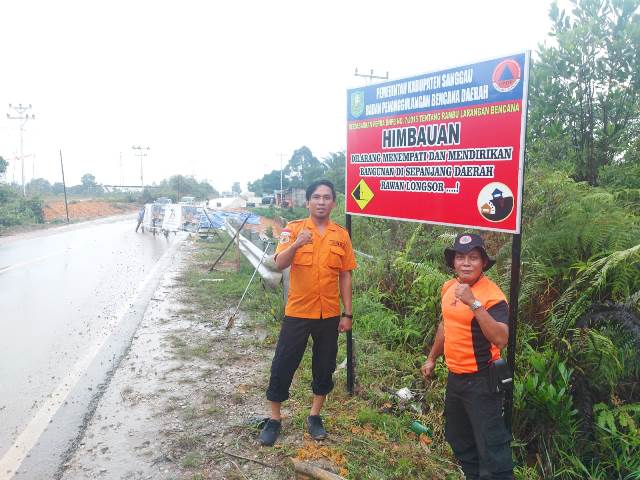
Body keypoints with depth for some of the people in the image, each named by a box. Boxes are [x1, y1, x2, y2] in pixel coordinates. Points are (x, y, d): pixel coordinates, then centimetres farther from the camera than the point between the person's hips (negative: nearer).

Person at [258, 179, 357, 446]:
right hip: (297, 312, -2)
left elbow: (345, 276, 6)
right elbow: (280, 264, -17)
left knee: (324, 366, 13)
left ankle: (315, 416, 32)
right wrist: (296, 245, -36)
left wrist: (347, 313, 5)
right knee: (283, 365, 6)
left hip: (329, 315, 3)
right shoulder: (294, 229, -4)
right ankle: (274, 419, 24)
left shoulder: (341, 235, 3)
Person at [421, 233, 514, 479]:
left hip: (481, 381, -8)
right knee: (458, 438, 24)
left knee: (490, 443, 0)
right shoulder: (448, 287, 2)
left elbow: (501, 339, -34)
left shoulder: (492, 295, -20)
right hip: (455, 376, 8)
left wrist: (474, 303, -39)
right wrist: (431, 358, 22)